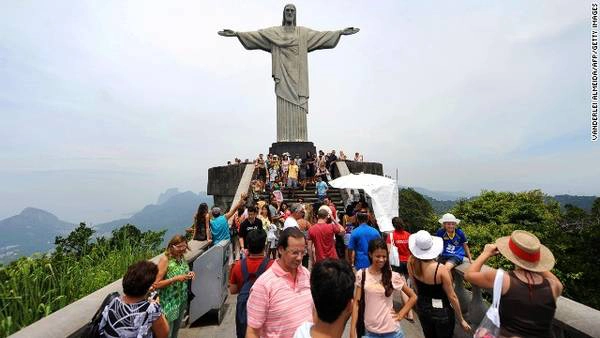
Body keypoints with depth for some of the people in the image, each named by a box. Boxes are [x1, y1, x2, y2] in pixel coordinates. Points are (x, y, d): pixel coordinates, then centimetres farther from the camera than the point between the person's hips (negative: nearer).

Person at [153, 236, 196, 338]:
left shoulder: (181, 257, -1)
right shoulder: (165, 259, -21)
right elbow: (156, 284, -21)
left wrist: (189, 274, -6)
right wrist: (176, 279, -29)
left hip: (182, 301, 6)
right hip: (169, 303, -6)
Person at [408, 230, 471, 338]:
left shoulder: (411, 263, -19)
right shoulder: (441, 269, -31)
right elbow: (452, 297, -16)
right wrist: (461, 320, -6)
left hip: (422, 308, 4)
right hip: (441, 311, -3)